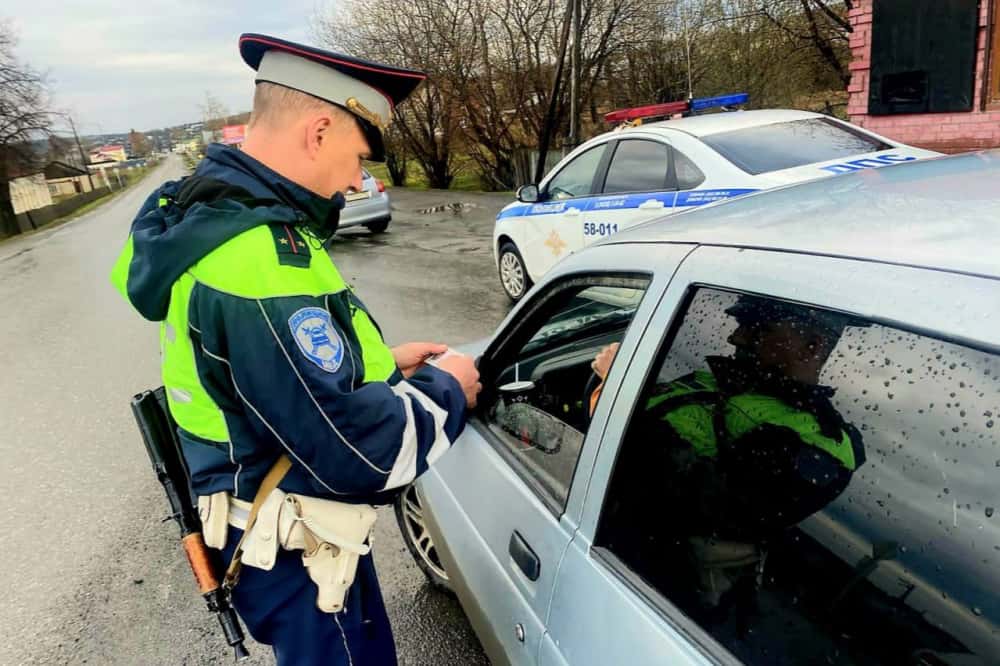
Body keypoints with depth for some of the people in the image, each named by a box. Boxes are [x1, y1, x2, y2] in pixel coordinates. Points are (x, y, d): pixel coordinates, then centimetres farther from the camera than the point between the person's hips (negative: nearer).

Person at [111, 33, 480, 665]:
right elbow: (357, 453, -32)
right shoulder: (258, 258, -33)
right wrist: (445, 391, -14)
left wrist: (384, 364, 5)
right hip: (293, 553, -9)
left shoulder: (215, 211, 2)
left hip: (281, 525, 9)